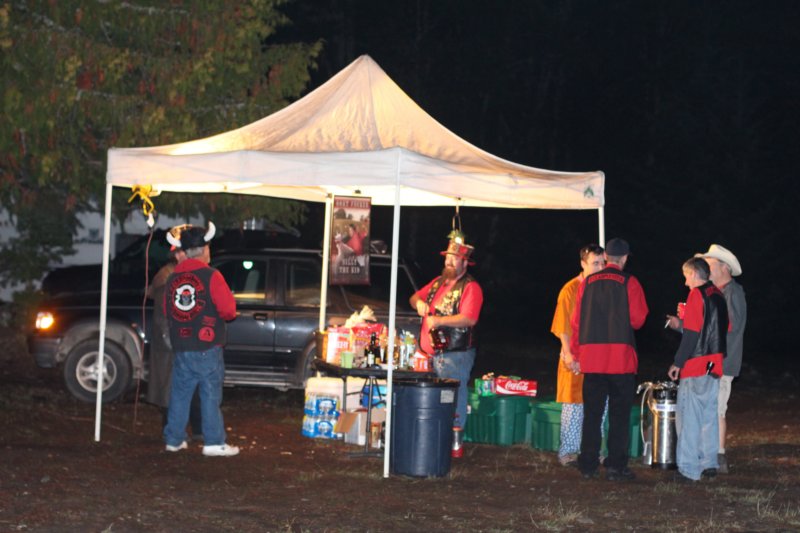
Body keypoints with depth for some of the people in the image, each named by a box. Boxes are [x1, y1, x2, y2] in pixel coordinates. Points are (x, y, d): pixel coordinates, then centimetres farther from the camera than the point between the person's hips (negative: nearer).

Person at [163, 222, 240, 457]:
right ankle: (214, 442, 0)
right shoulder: (211, 276, -10)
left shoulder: (173, 278, 7)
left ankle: (174, 439, 15)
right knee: (211, 394, -1)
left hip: (181, 347, 5)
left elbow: (167, 311, 14)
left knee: (180, 393, 12)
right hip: (207, 348, -5)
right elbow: (228, 310, -13)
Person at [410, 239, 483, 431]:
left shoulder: (471, 287, -8)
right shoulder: (439, 282, 18)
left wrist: (439, 320, -24)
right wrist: (418, 303, 3)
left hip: (456, 355, -8)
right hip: (431, 353, 8)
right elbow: (414, 297, 28)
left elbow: (469, 319, -20)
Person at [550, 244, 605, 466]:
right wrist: (568, 354, -15)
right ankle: (568, 452, 5)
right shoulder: (570, 289, -4)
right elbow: (564, 327, -6)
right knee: (573, 406, -1)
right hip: (576, 358, -4)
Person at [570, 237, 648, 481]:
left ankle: (588, 465, 12)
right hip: (621, 356, -3)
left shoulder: (587, 283, 7)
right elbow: (638, 319, -6)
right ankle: (615, 467, 0)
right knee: (619, 414, 2)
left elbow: (577, 320, 8)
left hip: (591, 357, 3)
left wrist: (577, 353, 14)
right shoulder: (629, 283, -4)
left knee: (592, 413, 10)